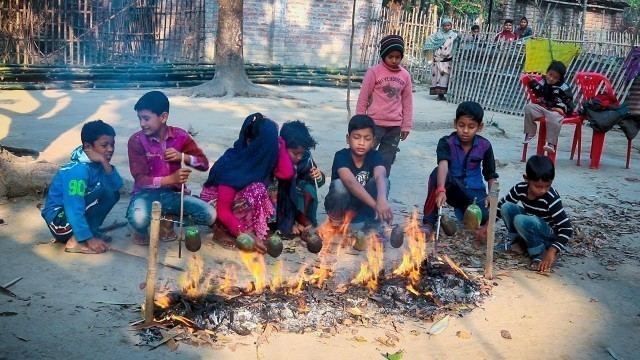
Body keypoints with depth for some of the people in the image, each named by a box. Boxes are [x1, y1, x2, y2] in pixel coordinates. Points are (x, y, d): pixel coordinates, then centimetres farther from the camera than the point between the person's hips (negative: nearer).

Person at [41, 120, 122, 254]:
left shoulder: (98, 163, 0)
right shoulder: (79, 170, -25)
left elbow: (117, 185, -13)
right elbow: (73, 208, -29)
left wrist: (104, 162, -25)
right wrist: (89, 239, -29)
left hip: (77, 213, 9)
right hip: (59, 220, -9)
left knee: (113, 194, 4)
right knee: (105, 192, -21)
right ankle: (77, 241, -15)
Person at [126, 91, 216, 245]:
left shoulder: (179, 135, -3)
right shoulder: (136, 140, -11)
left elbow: (204, 164, 0)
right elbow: (140, 179, -16)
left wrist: (182, 156, -21)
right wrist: (171, 179, -32)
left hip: (173, 194, 3)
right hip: (146, 194, -3)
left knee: (210, 215, -21)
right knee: (138, 219, -38)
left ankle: (168, 219, 5)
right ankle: (141, 229, 2)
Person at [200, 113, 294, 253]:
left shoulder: (263, 157, -11)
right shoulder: (232, 166, -31)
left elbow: (286, 173, -26)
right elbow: (223, 211, -31)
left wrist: (279, 141, -25)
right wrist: (247, 236, -37)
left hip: (239, 202, 8)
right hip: (215, 205, -8)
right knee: (256, 190, -31)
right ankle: (222, 230, -16)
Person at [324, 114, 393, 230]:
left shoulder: (375, 156, -13)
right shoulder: (341, 156, -22)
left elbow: (380, 176, -36)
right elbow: (350, 182, -41)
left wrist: (382, 199, -59)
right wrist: (375, 204, -54)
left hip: (364, 209, 2)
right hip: (341, 207, -2)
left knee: (384, 181, -23)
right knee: (339, 185, -34)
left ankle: (373, 226, -11)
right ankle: (335, 221, -7)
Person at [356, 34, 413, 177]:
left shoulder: (405, 75, 5)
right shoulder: (374, 72, -7)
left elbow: (407, 101, 10)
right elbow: (363, 98, -3)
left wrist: (406, 125, 8)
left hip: (395, 127, 4)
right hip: (374, 123, -4)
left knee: (386, 161, 11)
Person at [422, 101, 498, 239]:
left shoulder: (485, 146, -3)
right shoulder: (446, 143, -12)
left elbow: (490, 175, 5)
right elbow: (443, 165, -32)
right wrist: (441, 190, -49)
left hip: (474, 191, 1)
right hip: (451, 188, -1)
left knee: (484, 218, -31)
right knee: (438, 173, -35)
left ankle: (462, 209, 6)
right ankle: (429, 222, -27)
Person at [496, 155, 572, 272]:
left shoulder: (552, 198, -27)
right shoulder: (521, 188, -14)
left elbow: (566, 228, -28)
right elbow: (501, 206, 1)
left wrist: (552, 251, -38)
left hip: (550, 235, -5)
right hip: (530, 227, 5)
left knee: (521, 220, -32)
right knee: (506, 207, -16)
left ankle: (541, 253, -15)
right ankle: (517, 241, 3)